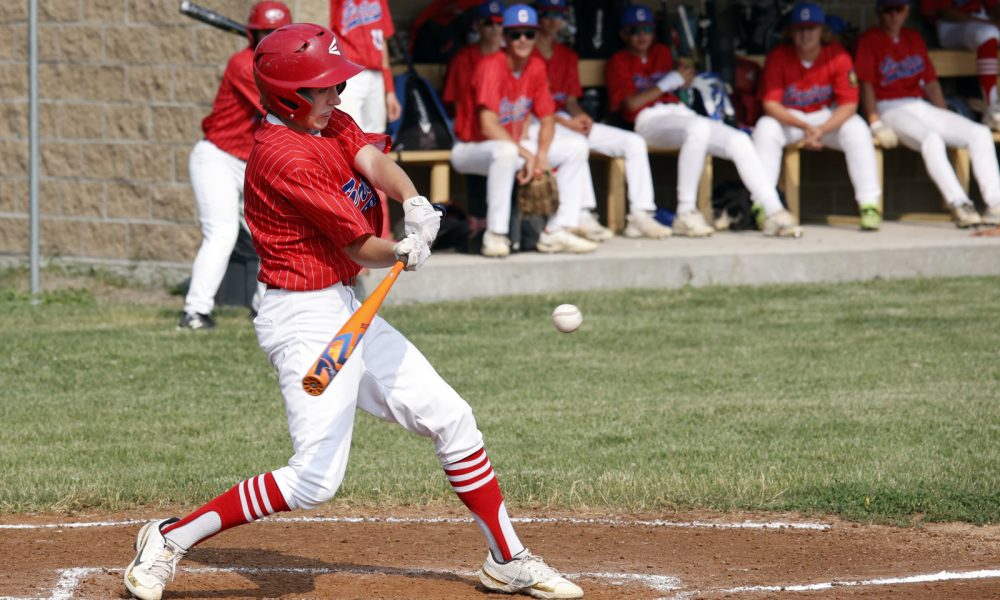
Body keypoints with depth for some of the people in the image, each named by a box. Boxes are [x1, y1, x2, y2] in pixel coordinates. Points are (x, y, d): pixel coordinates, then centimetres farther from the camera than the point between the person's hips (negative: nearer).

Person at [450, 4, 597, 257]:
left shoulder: (536, 67, 0)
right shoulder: (492, 66, -22)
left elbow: (547, 119, 6)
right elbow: (488, 125, -30)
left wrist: (541, 155, -13)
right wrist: (527, 155, -26)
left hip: (514, 145, 8)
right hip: (472, 148, -8)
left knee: (577, 148, -1)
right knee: (505, 152, -41)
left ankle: (556, 231, -7)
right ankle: (495, 235, -33)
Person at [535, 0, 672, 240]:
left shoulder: (568, 56, 20)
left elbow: (570, 99, 17)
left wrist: (579, 116, -7)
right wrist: (565, 122, -17)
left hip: (568, 119, 7)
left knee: (634, 142, -7)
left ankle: (640, 216, -17)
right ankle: (583, 216, -45)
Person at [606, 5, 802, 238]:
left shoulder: (661, 52, 30)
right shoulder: (618, 62, 10)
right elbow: (631, 103, -4)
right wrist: (669, 83, -6)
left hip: (681, 112, 7)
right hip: (649, 122, -7)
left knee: (740, 141, -18)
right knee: (699, 128, -41)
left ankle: (774, 213, -22)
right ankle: (685, 214, -40)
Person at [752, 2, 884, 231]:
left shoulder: (837, 56, -13)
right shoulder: (778, 57, -14)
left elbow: (849, 104, -16)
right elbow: (770, 104, -19)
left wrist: (821, 130, -32)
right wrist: (805, 127, -33)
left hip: (829, 116, 0)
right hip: (787, 118, 0)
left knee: (857, 129, -28)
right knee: (765, 128, -30)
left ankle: (869, 204, -29)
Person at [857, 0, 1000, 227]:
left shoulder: (914, 39, 20)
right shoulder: (869, 40, 2)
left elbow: (931, 81, 19)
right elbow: (865, 85, -7)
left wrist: (947, 121, 9)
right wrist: (877, 124, -18)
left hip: (923, 107, 7)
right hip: (890, 110, -7)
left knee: (980, 133, -14)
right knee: (930, 139, -37)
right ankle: (959, 205, -46)